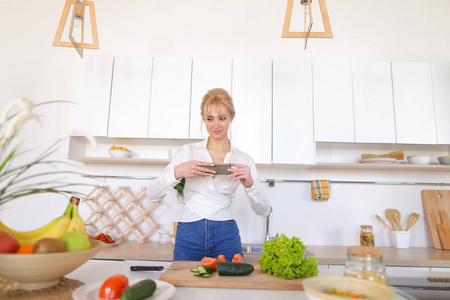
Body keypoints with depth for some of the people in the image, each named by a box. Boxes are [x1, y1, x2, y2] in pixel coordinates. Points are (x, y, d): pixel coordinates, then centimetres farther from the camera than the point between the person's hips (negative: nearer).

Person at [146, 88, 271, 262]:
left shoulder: (243, 161, 4)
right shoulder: (188, 151, 3)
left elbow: (263, 211, 2)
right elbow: (152, 195, -2)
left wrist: (250, 184, -17)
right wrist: (177, 172, -20)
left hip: (226, 238, 1)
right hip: (188, 236, 0)